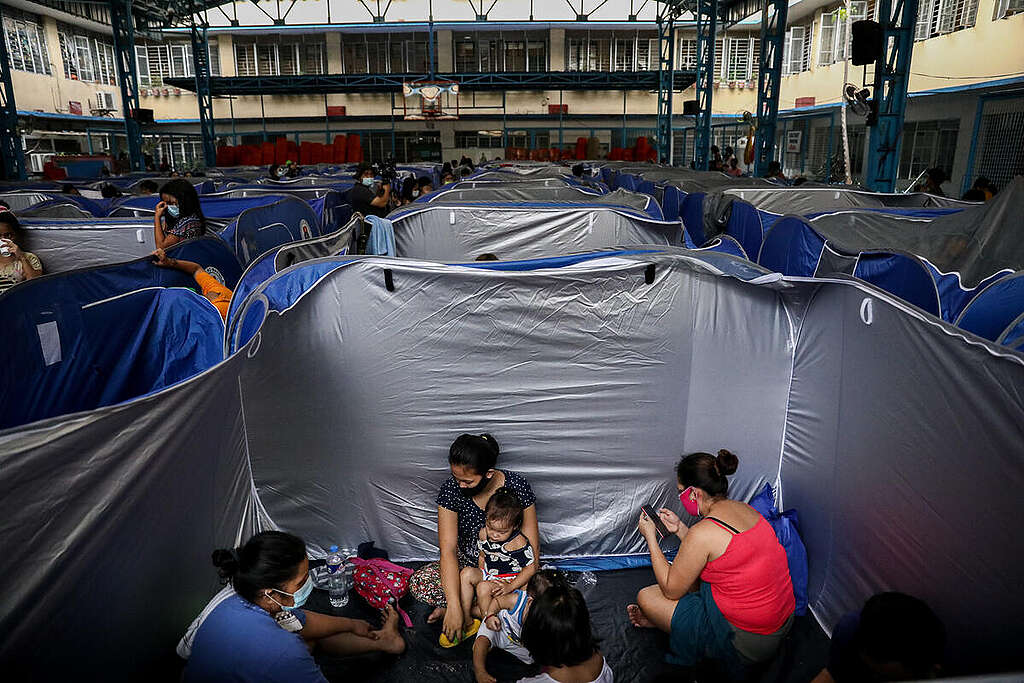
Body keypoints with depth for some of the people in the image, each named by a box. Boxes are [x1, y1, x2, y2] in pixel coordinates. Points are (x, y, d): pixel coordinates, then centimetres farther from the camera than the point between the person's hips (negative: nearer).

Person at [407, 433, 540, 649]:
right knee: (420, 583, -24)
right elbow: (448, 550, -23)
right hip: (467, 563, 0)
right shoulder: (451, 489, -18)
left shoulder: (517, 485, -20)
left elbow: (531, 546, -15)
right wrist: (455, 606, -32)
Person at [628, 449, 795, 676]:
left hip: (747, 644, -8)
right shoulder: (744, 508, -1)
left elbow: (671, 590, -9)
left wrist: (650, 537, -3)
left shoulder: (702, 533, -24)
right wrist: (679, 528, 13)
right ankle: (658, 617, 27)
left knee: (646, 597, -1)